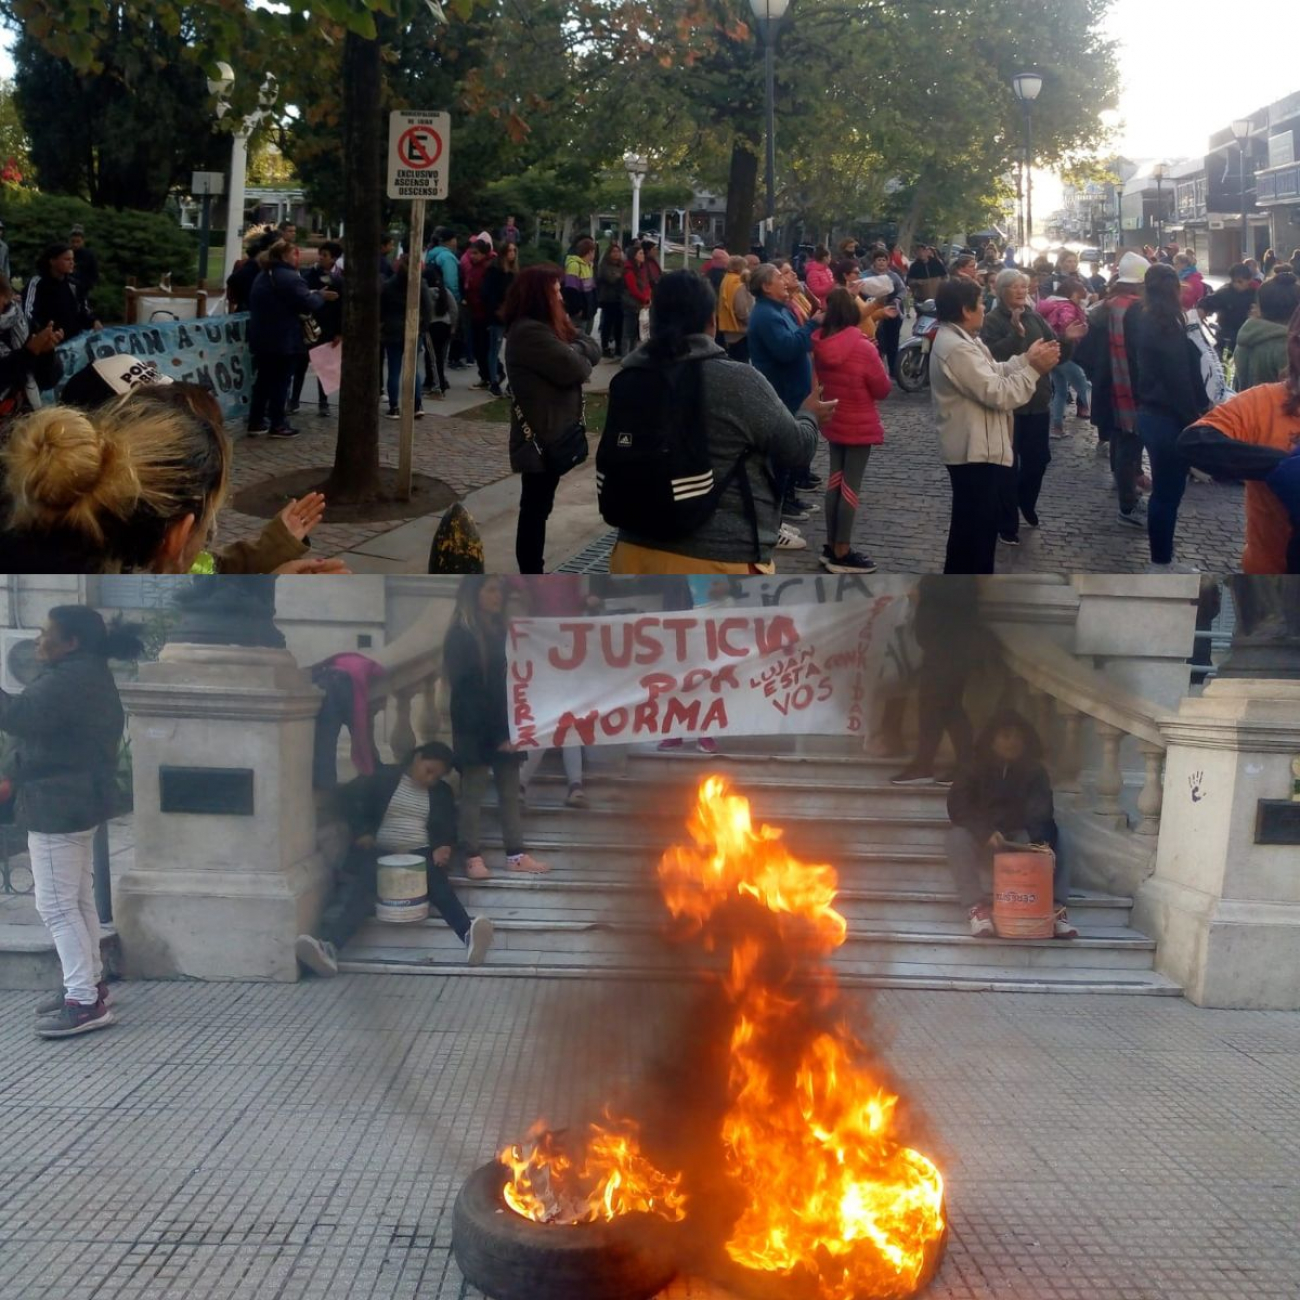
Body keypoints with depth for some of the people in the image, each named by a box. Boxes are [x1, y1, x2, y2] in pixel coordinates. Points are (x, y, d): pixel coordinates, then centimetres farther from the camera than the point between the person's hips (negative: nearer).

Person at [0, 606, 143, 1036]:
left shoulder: (69, 680, -20)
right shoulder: (93, 676, 14)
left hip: (57, 805, -11)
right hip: (81, 800, 11)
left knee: (56, 905, -7)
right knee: (78, 899, 18)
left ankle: (84, 1002, -7)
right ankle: (89, 981, 28)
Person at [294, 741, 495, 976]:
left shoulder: (442, 792, 16)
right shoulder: (384, 775, 8)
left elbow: (448, 829, 11)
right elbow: (348, 796, 2)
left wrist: (444, 847, -12)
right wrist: (361, 832, -10)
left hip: (420, 854, 1)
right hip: (379, 852, -1)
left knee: (434, 876, -33)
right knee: (358, 883, -33)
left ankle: (468, 933, -57)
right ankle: (328, 945, -54)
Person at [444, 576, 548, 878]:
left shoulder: (501, 633, 14)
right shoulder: (460, 637, -8)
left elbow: (509, 683, 14)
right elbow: (466, 693, -13)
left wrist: (512, 728, 2)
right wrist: (496, 735, -16)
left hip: (504, 726, 7)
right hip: (475, 730, -7)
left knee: (510, 791, 7)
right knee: (473, 793, -1)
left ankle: (516, 855, 11)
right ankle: (473, 857, 3)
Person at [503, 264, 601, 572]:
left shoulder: (546, 327, 14)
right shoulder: (529, 332, -19)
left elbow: (593, 350, 7)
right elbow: (575, 369, -22)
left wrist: (573, 350, -12)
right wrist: (579, 354, -2)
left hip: (551, 433, 10)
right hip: (540, 436, -10)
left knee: (538, 507, 16)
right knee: (535, 509, -4)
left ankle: (534, 575, 25)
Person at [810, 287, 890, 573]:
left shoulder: (820, 345, -3)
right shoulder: (863, 348, -20)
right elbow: (883, 389, -9)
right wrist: (877, 362, 4)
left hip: (833, 422, 6)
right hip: (859, 426, -6)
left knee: (835, 480, 16)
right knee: (851, 486, 0)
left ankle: (831, 546, 22)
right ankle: (842, 553, 4)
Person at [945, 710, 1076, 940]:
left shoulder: (1035, 772, 1)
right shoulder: (975, 769, -1)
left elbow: (1041, 813, -14)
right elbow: (957, 806, -15)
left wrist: (1040, 841, -37)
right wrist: (985, 832, -33)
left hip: (1020, 841, 1)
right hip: (981, 842, -1)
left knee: (1053, 842, -26)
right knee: (958, 836, -32)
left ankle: (1056, 908, -34)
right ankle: (976, 906, -36)